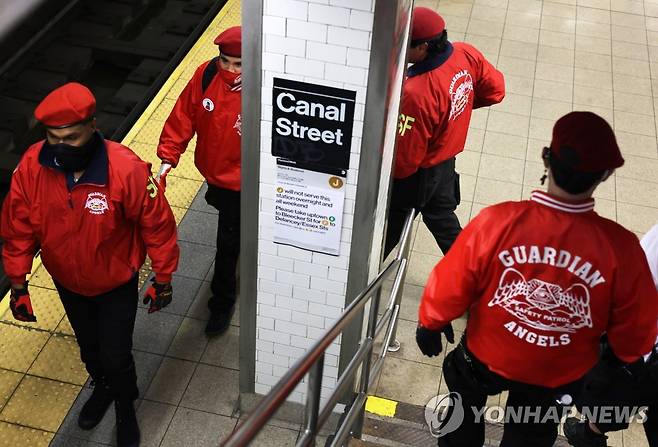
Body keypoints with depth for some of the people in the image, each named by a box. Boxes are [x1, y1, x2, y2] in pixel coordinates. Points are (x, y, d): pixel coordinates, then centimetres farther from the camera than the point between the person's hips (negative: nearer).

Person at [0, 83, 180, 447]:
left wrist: (163, 279, -9)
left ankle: (125, 407, 44)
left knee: (116, 355, 11)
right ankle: (102, 387, 59)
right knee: (88, 346, 27)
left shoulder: (126, 169, -32)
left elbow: (157, 225, -19)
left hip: (117, 284, -3)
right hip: (67, 282, 3)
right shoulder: (31, 166, -23)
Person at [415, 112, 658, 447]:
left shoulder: (497, 221, -33)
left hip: (486, 357, -1)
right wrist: (622, 355, 10)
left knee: (466, 400, 33)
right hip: (559, 374, 1)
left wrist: (431, 324, 4)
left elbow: (450, 287, -18)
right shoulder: (620, 247, -30)